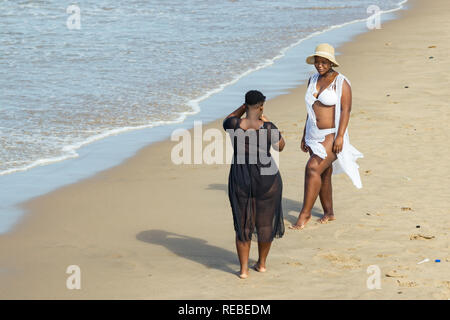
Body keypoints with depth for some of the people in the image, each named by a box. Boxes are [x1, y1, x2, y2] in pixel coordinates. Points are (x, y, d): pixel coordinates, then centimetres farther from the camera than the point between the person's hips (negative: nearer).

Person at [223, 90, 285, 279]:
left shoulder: (234, 125, -13)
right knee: (265, 222, 19)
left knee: (243, 225, 13)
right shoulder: (268, 129, -18)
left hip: (240, 181, 1)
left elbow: (226, 121, 13)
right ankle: (262, 263, 30)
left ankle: (243, 269, 13)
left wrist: (244, 107, 15)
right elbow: (280, 146, 2)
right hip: (266, 179, -1)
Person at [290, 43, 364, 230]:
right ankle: (329, 213, 23)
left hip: (332, 136, -7)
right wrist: (305, 136, 17)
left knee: (313, 168, -19)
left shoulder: (341, 83, -9)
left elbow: (346, 110, -13)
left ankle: (305, 213, -16)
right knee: (323, 174, 11)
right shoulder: (313, 81, 11)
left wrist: (340, 136, -21)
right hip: (315, 136, 7)